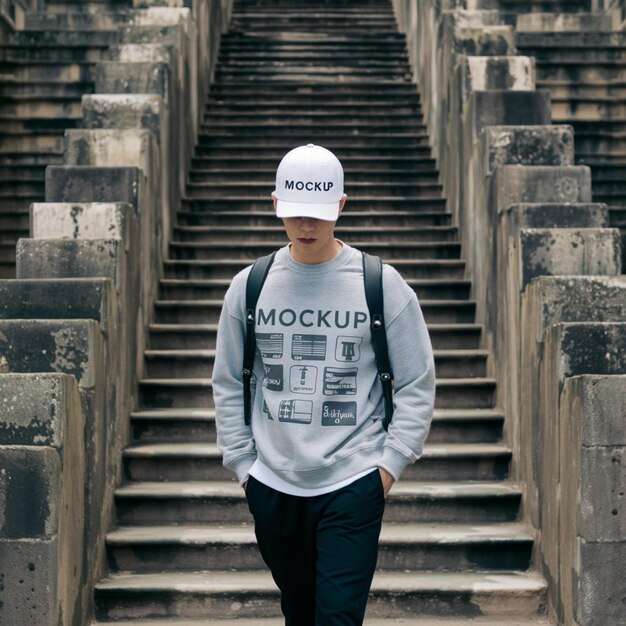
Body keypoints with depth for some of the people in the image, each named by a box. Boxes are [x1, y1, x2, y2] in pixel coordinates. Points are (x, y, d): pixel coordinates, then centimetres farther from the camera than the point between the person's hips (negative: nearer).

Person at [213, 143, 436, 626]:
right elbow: (228, 384, 11)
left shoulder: (381, 284, -4)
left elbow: (417, 385, 1)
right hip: (273, 486, 3)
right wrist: (243, 463, 6)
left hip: (353, 483, -3)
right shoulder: (250, 286, 3)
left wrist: (390, 463, -5)